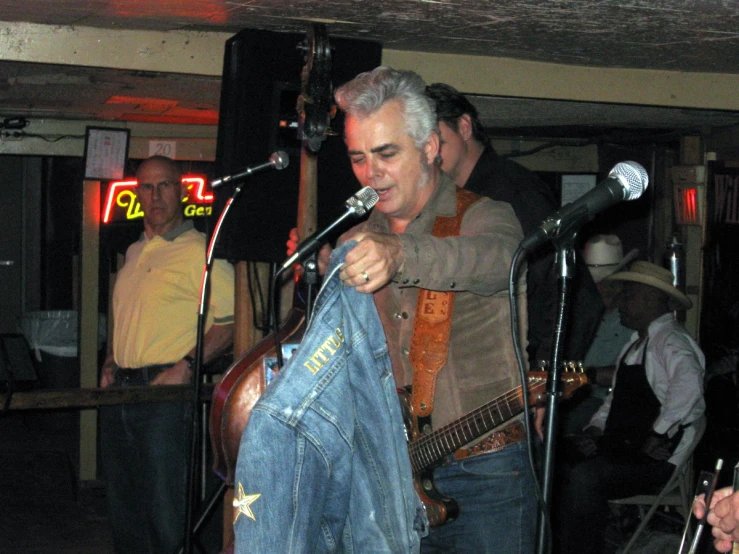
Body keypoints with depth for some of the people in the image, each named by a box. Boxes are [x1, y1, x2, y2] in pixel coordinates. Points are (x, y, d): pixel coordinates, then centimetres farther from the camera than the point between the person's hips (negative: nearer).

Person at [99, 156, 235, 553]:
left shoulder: (199, 251, -7)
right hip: (119, 389, 8)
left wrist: (185, 366, -20)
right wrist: (112, 364, 14)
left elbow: (230, 321, -13)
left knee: (162, 510, -6)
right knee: (123, 507, 14)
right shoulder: (134, 253, 18)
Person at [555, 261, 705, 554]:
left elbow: (688, 385, -32)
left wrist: (657, 436, -27)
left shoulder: (671, 341, -12)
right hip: (620, 450, 9)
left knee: (584, 477, -28)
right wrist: (594, 430, 4)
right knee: (561, 473, -9)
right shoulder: (635, 344, 19)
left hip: (656, 460, -9)